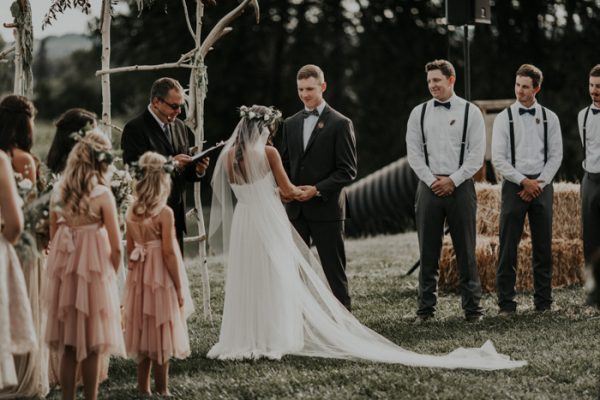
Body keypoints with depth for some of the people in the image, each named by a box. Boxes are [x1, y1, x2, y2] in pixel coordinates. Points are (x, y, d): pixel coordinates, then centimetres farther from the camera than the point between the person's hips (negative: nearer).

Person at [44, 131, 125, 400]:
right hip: (93, 273, -4)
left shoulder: (59, 193, 1)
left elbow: (53, 238, 7)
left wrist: (62, 266, 15)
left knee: (67, 347, 11)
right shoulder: (102, 194, -12)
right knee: (92, 346, 5)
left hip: (63, 273, 4)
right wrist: (111, 274, 5)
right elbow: (116, 247, -10)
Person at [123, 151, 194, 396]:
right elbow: (169, 253, -17)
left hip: (139, 279, 6)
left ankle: (143, 387, 21)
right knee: (161, 333, 4)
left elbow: (130, 249, 7)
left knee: (143, 331, 14)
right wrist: (179, 287, -10)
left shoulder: (131, 212, 0)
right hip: (161, 278, -6)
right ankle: (162, 389, 11)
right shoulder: (164, 213, -17)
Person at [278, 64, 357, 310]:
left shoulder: (340, 124, -4)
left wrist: (317, 189, -17)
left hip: (326, 209, -5)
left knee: (333, 270, 0)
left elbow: (348, 170, -7)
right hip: (295, 209, 5)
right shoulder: (291, 123, 13)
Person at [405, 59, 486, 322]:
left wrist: (452, 181, -9)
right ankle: (426, 308, 9)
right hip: (429, 188, 2)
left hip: (460, 187, -2)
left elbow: (477, 154, -2)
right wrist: (433, 181, -5)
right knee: (428, 252, 4)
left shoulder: (470, 112, 2)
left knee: (466, 251, 1)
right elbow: (413, 153, 6)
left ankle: (472, 308, 6)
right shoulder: (419, 113, 9)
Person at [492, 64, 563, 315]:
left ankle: (543, 301, 14)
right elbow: (498, 159, -4)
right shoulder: (504, 118, 0)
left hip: (542, 185, 2)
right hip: (514, 185, -2)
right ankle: (506, 303, 2)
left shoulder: (549, 118, 6)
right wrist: (524, 182, -11)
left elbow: (556, 156, 4)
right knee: (508, 247, -3)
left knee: (543, 247, 6)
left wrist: (539, 183, -8)